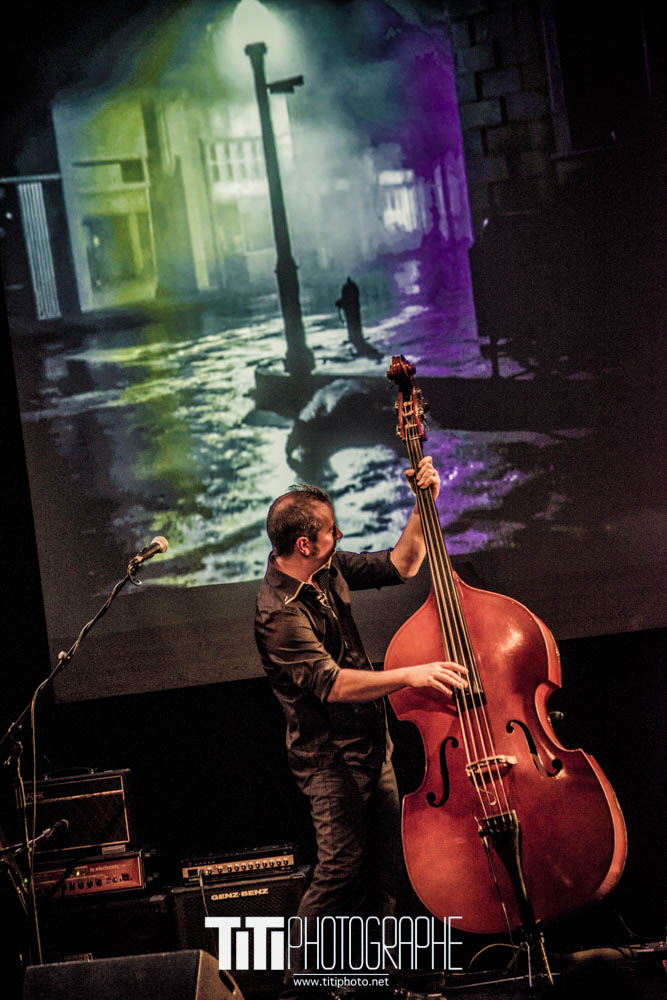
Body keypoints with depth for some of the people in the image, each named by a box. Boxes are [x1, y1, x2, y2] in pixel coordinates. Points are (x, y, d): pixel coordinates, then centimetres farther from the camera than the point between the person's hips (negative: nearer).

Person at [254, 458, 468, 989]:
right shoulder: (279, 612, -23)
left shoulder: (329, 568, 3)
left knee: (388, 861, 11)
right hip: (330, 756, -8)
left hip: (372, 744, 8)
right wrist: (412, 675, -40)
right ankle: (301, 971, 10)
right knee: (342, 869, -8)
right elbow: (332, 683, -32)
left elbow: (401, 565, 12)